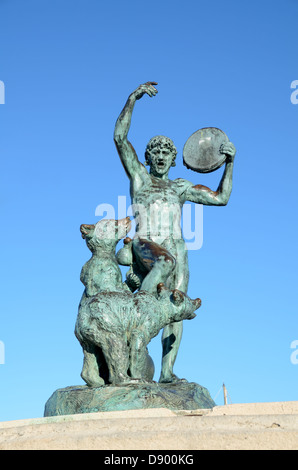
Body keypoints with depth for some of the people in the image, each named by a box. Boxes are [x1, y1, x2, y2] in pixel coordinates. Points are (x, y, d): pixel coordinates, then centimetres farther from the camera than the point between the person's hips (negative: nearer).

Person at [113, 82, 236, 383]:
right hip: (145, 245, -3)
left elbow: (221, 198, 24)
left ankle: (167, 371, -14)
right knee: (166, 260, -40)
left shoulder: (181, 187, 24)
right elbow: (119, 137, 7)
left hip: (176, 250, 3)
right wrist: (133, 99, 4)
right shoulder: (139, 176, 16)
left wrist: (230, 163, 17)